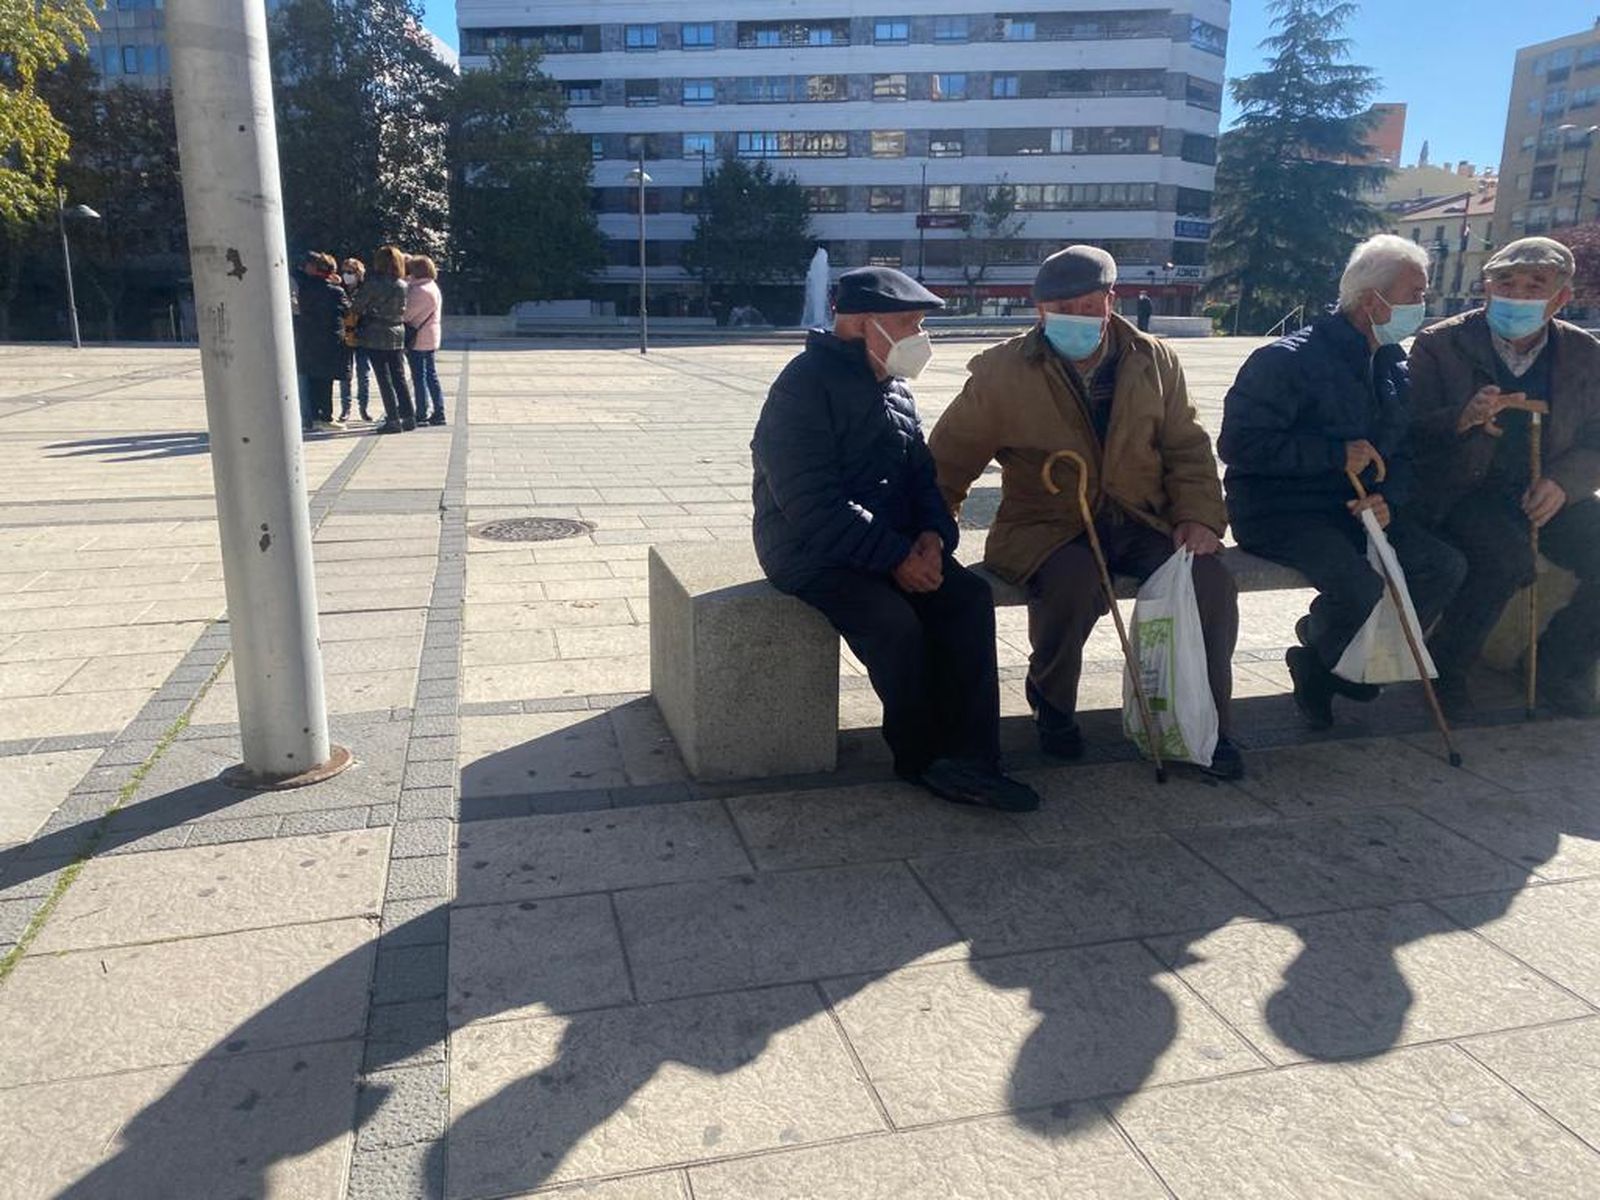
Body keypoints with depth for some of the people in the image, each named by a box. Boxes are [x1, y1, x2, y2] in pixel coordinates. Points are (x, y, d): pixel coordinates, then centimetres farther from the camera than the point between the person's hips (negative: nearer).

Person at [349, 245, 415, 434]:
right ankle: (408, 417, 11)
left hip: (375, 336, -5)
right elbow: (403, 310, 9)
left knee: (384, 379, -1)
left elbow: (356, 306, -6)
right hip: (397, 335, 5)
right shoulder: (402, 286, 2)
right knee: (399, 377, 11)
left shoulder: (373, 283, -12)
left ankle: (393, 420, -2)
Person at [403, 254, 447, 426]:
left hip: (418, 340, -9)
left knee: (419, 377, -3)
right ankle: (439, 413, 13)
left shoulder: (420, 290, -17)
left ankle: (421, 415, 0)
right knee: (431, 376, 11)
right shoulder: (433, 287, 13)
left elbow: (406, 313, -16)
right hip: (430, 339, 9)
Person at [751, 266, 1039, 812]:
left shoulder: (895, 391, 15)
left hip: (893, 546, 7)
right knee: (895, 622, -30)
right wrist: (896, 557, -24)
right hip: (812, 552, -7)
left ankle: (969, 757, -14)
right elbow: (812, 503, -21)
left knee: (970, 597, -16)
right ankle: (923, 757, -6)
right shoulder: (804, 386, -13)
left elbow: (922, 476, 18)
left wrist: (933, 533, -5)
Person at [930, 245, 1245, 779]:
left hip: (1140, 524, 4)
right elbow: (947, 462, 3)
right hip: (1046, 528, -3)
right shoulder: (1003, 372, -3)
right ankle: (1053, 706, -4)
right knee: (1075, 581, -36)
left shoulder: (1154, 361, 7)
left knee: (1211, 579, -22)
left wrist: (1199, 515, -2)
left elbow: (1187, 448, 14)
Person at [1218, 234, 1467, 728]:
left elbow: (1401, 450, 19)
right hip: (1279, 513, -8)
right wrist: (1336, 453, -22)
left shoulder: (1394, 367, 11)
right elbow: (1239, 443, -23)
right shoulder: (1287, 360, -15)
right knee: (1361, 586, -31)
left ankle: (1345, 658, 11)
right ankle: (1317, 661, 4)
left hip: (1355, 508, 8)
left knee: (1446, 566, -8)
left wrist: (1388, 498, -5)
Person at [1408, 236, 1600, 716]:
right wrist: (1463, 419, -30)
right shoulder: (1439, 345, -5)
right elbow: (1409, 434, -10)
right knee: (1508, 558, -32)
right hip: (1461, 491, -4)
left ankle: (1560, 664, 8)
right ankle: (1447, 666, -8)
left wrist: (1561, 482, -12)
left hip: (1544, 493, 5)